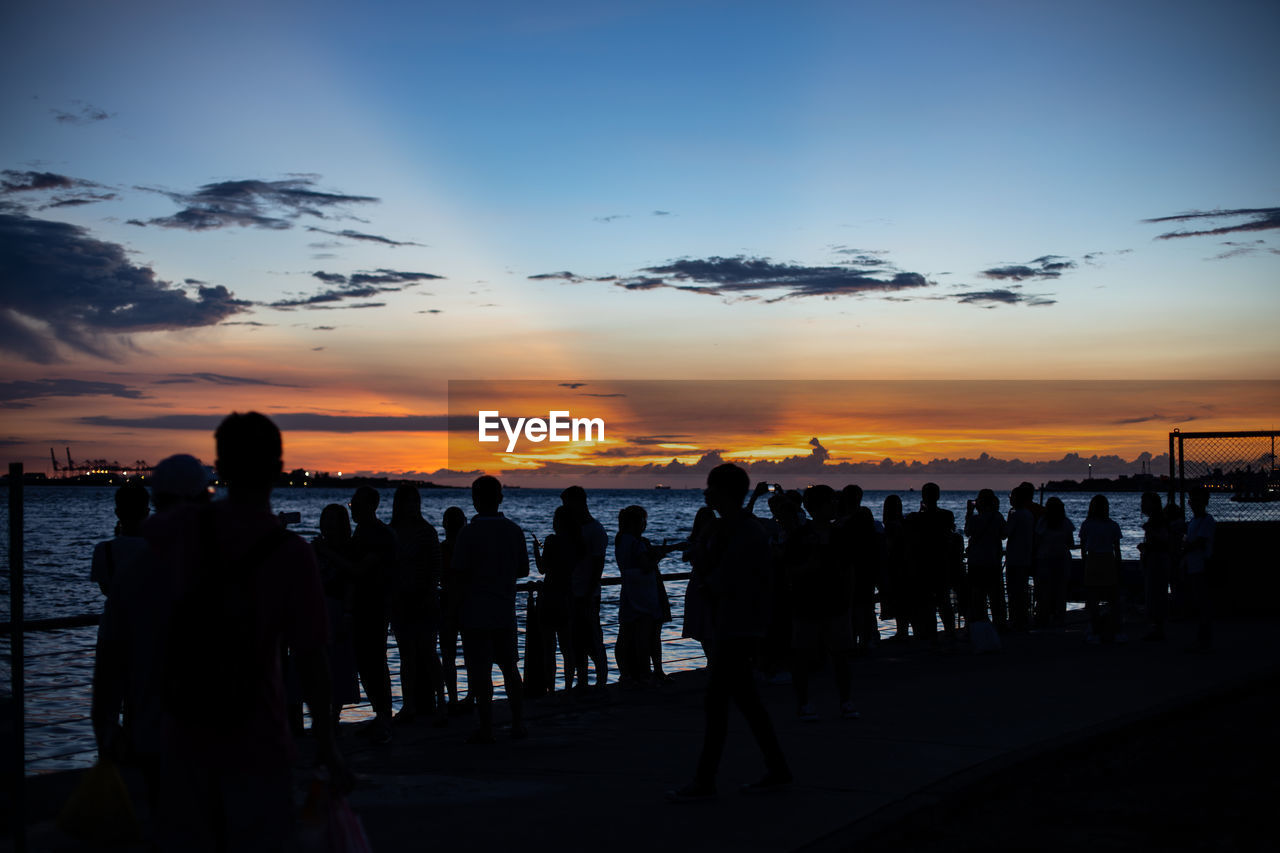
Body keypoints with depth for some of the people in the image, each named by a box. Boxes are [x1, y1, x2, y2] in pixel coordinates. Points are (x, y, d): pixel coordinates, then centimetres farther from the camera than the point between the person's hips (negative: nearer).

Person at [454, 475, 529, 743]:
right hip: (506, 610, 5)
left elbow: (459, 573, -14)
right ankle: (518, 723, 18)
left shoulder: (469, 532, -13)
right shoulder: (514, 530, 3)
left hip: (476, 611, -5)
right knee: (509, 666, 15)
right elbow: (523, 570, 9)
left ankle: (486, 728, 0)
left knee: (480, 671, 0)